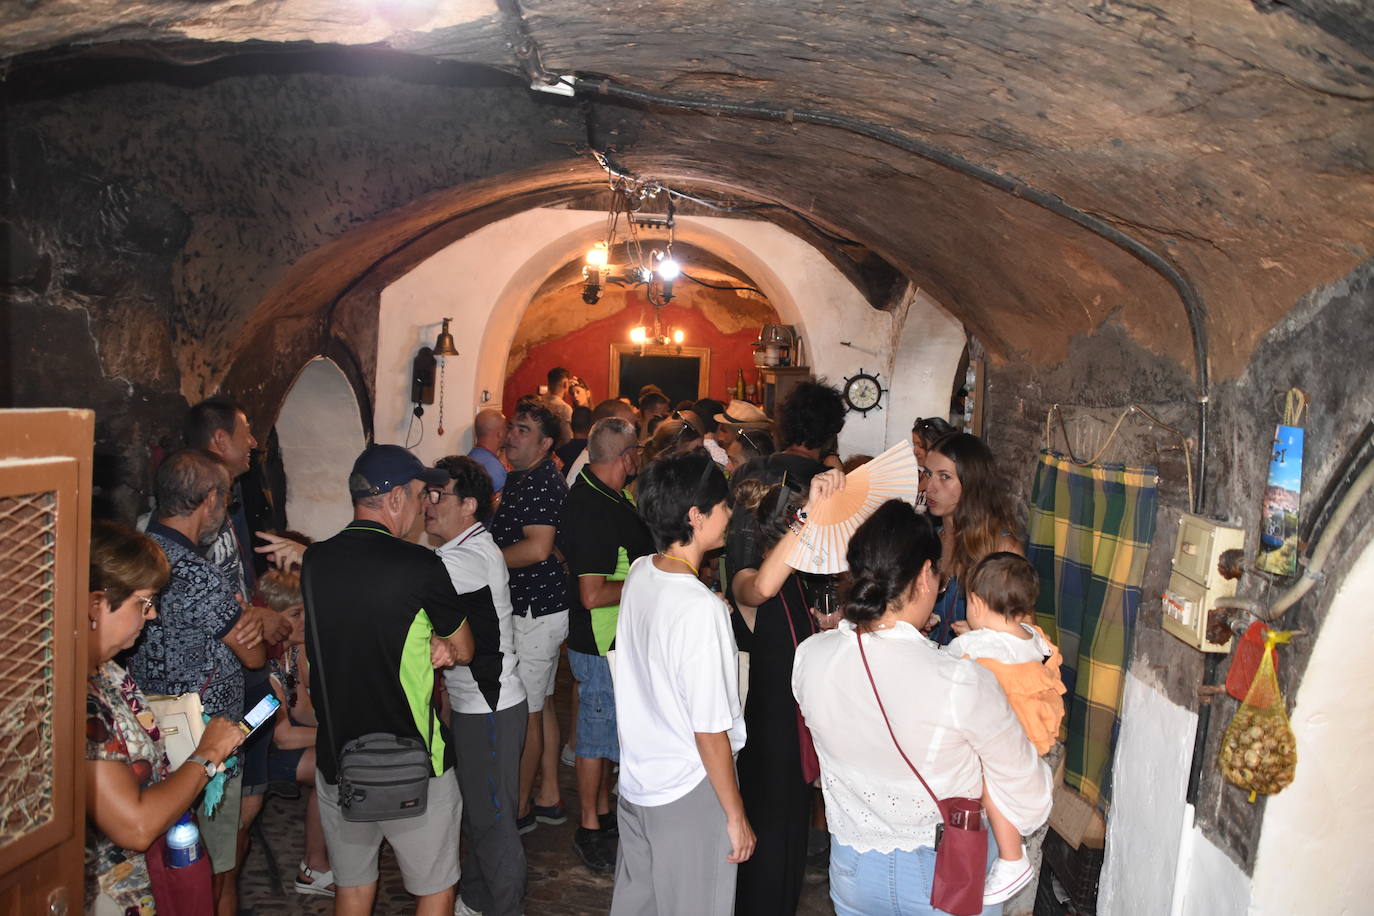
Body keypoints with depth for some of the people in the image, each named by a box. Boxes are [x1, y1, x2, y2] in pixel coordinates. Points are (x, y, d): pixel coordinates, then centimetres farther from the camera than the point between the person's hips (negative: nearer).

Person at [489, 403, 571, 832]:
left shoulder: (539, 482, -18)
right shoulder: (523, 478, 14)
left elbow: (538, 548, -27)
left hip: (534, 611, -11)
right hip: (544, 607, 11)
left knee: (525, 711, 0)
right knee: (540, 705, 17)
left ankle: (519, 808, 13)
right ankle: (549, 798, 28)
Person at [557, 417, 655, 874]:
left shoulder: (595, 493, 5)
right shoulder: (593, 508, -27)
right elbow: (593, 595, -29)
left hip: (614, 642, 10)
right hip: (600, 645, -10)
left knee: (604, 729, 21)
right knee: (598, 732, 5)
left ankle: (603, 813, 36)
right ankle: (590, 829, 22)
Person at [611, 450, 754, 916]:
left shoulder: (639, 573, -5)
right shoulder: (701, 608, -27)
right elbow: (710, 732, -21)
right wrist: (736, 817, -11)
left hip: (635, 778, 7)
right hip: (689, 794, -7)